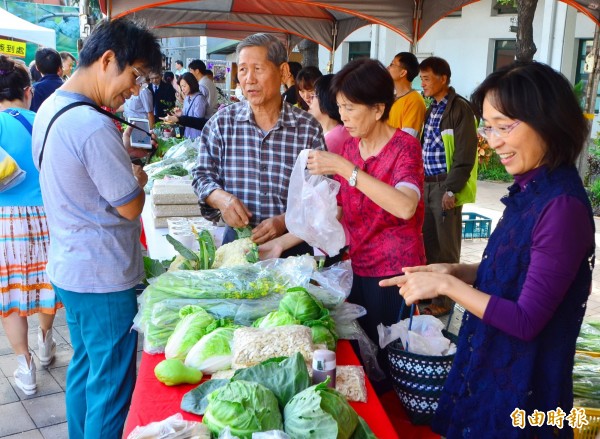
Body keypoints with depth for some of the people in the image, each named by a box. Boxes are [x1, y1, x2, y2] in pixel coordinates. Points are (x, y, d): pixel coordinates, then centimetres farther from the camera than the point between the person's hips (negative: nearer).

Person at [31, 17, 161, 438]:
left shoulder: (49, 109, 6)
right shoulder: (93, 125, -25)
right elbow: (130, 207, -19)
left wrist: (122, 156, 5)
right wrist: (137, 177, 0)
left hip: (69, 267, 10)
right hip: (105, 278, -10)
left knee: (84, 367, 23)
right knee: (112, 385, 4)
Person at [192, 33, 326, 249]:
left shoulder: (309, 128, -1)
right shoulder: (222, 122, 5)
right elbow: (203, 174, 10)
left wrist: (284, 221, -15)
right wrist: (220, 198, -11)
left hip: (292, 241, -1)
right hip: (236, 239, 2)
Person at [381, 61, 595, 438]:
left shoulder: (562, 207, -26)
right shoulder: (529, 190, 0)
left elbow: (526, 321, -25)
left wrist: (446, 285, -21)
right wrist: (456, 272, -2)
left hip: (522, 382, -8)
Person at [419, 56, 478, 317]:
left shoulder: (460, 109, -11)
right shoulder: (431, 109, 14)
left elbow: (464, 155, -16)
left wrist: (452, 190, -18)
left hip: (446, 186, -8)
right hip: (426, 184, 8)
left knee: (446, 247, 1)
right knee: (427, 242, 14)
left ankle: (445, 299, 11)